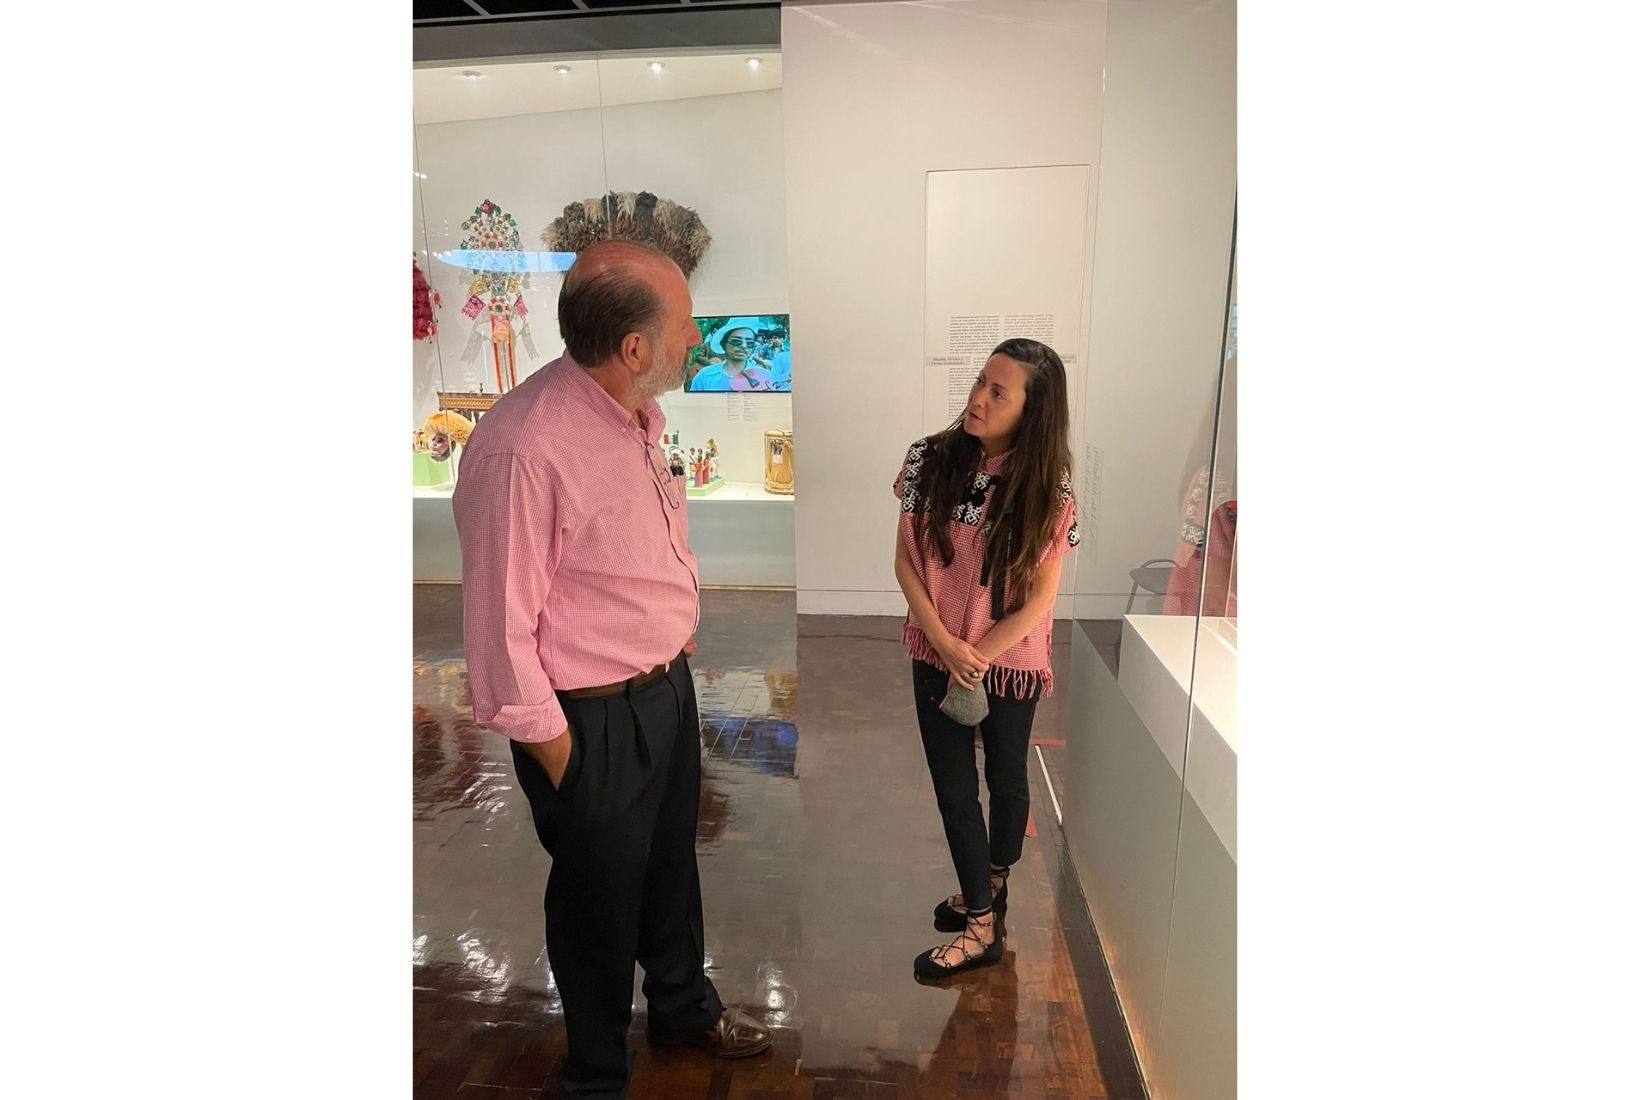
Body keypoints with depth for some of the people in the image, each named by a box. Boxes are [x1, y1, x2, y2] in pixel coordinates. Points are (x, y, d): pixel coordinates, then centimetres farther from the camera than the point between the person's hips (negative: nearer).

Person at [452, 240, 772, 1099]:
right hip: (592, 720, -7)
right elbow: (501, 626, -23)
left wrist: (678, 656, 13)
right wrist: (554, 752, -14)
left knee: (672, 865, 27)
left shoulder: (639, 412, -2)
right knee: (598, 898, 16)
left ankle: (682, 1004, 55)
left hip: (667, 686, 8)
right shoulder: (523, 448, -29)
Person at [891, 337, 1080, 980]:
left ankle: (993, 884, 40)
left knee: (1006, 779, 17)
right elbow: (906, 563, -7)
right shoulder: (931, 459, -10)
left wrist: (979, 657, -15)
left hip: (1011, 659, -2)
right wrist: (948, 647, -15)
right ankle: (981, 923, 29)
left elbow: (1041, 596, -11)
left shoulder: (1048, 489, -14)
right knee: (953, 786, 10)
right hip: (937, 655, 2)